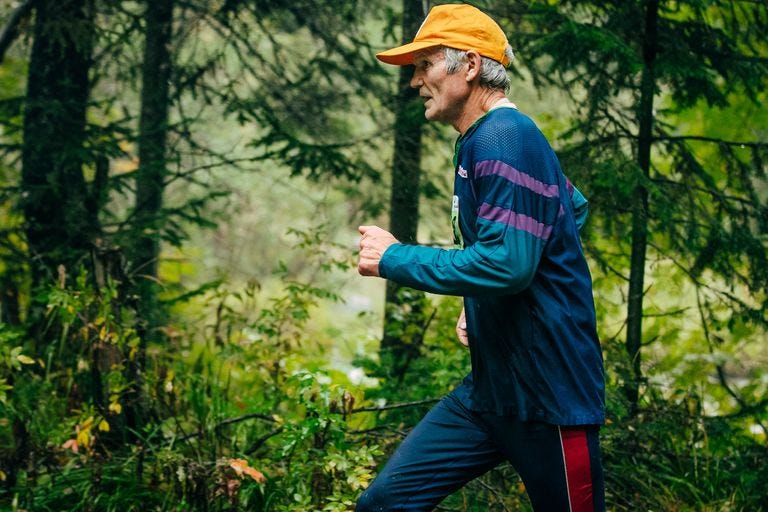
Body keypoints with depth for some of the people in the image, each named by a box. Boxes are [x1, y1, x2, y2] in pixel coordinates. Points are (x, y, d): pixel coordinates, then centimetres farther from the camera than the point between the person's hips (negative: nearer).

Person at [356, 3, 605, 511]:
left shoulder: (505, 138, -18)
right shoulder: (482, 141, 13)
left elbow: (506, 262, -28)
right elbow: (576, 207, 25)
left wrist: (395, 258, -16)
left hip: (549, 395, -9)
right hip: (488, 389, 10)